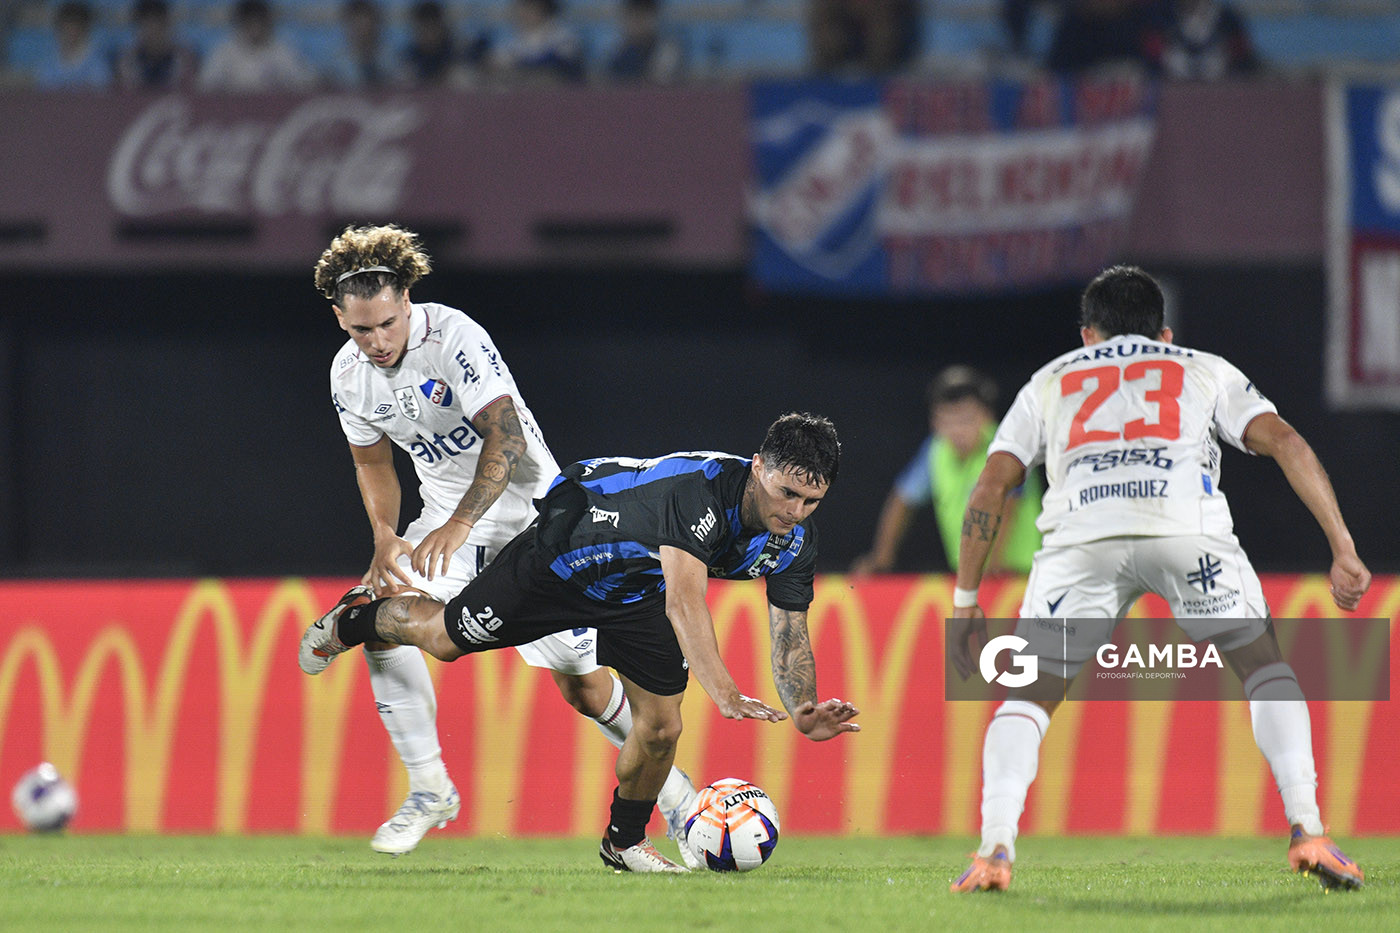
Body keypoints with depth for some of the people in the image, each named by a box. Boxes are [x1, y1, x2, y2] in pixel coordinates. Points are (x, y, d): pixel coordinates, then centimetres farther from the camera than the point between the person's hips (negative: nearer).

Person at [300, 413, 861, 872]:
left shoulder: (795, 540, -21)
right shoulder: (700, 488, -43)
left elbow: (790, 637, -15)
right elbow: (684, 602, -53)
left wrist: (803, 711, -36)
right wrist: (724, 693, -64)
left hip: (640, 593, 5)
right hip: (567, 552, -5)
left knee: (661, 727, -5)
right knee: (443, 638, 11)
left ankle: (624, 842, 24)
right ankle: (355, 621, 45)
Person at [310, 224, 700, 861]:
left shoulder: (454, 337, -25)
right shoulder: (348, 376, -5)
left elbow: (506, 437, -34)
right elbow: (372, 461, 11)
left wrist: (459, 524, -47)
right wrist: (385, 538, -8)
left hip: (527, 505, -5)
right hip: (447, 518, 5)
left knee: (581, 684, -7)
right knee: (381, 617, -19)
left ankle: (667, 783, 19)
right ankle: (429, 790, -7)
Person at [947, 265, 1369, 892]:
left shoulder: (1051, 382, 34)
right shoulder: (1205, 370, 32)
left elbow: (990, 488, 23)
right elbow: (1284, 442, 16)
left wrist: (965, 602, 27)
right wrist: (1344, 550, 13)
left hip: (1082, 535, 0)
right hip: (1188, 528, 0)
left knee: (1029, 695, 13)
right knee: (1263, 664, 19)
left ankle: (995, 848, -7)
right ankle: (1307, 832, 4)